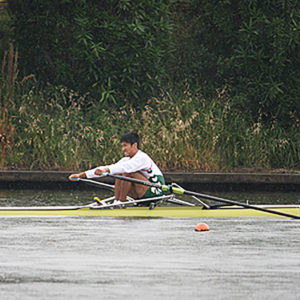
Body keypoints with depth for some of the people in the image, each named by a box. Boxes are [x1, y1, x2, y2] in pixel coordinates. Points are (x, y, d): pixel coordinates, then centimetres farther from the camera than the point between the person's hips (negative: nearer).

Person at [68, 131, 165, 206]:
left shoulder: (142, 158, -17)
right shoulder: (127, 160, 9)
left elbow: (125, 167, -36)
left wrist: (106, 170, -50)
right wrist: (82, 174, -4)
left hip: (156, 191, -9)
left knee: (127, 172, -24)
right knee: (118, 174, -2)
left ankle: (121, 202, -18)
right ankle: (116, 202, -11)